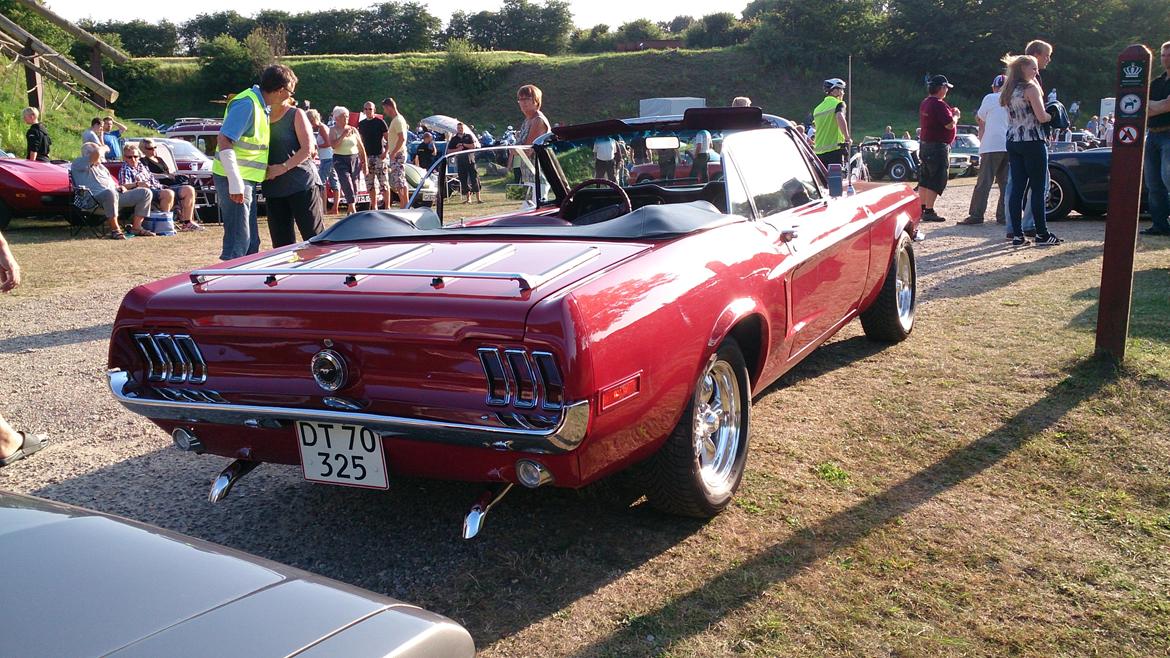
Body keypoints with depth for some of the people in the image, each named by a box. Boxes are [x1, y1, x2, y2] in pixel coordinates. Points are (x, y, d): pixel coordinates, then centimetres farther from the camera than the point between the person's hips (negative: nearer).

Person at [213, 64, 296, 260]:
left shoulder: (261, 105, 12)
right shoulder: (247, 103, -17)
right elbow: (223, 140, -23)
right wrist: (235, 183, -26)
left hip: (246, 180, 10)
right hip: (235, 180, -10)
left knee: (251, 242, 15)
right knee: (238, 241, -9)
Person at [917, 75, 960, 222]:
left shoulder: (925, 103, 11)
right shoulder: (939, 105, -19)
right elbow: (950, 124, -22)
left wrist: (950, 113, 16)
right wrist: (956, 115, -3)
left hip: (924, 144, 10)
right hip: (938, 146, -10)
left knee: (925, 179, 15)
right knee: (937, 180, -7)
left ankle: (921, 208, 21)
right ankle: (929, 211, -9)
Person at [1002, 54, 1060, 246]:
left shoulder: (1009, 90, 14)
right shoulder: (1031, 88, -9)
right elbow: (1041, 117, -15)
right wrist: (1053, 115, 6)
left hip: (1012, 142, 7)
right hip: (1032, 141, -7)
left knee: (1016, 188, 4)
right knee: (1038, 188, -1)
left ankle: (1017, 235, 3)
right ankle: (1042, 234, 3)